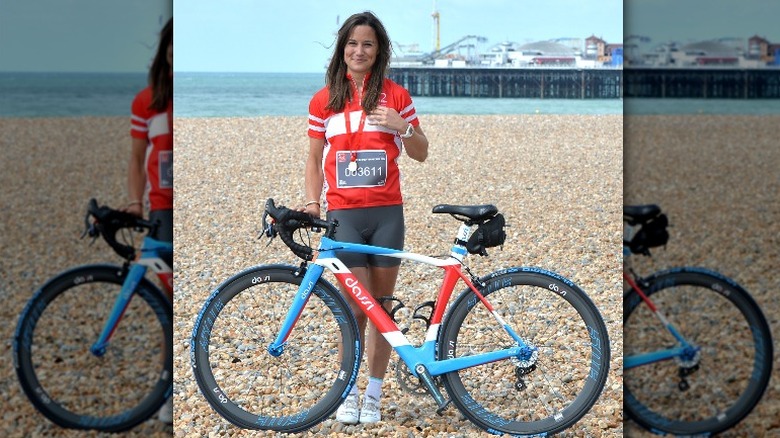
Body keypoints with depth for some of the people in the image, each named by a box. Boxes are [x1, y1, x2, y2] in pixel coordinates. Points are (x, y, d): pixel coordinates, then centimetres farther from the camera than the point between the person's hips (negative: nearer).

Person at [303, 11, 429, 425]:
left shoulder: (395, 96, 5)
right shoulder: (323, 101, 7)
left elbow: (421, 154, 8)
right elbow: (314, 160, 12)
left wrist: (402, 127, -10)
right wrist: (312, 201, -2)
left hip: (387, 213, 1)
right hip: (343, 215, 0)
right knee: (357, 308, -5)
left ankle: (373, 395, 15)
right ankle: (348, 393, 10)